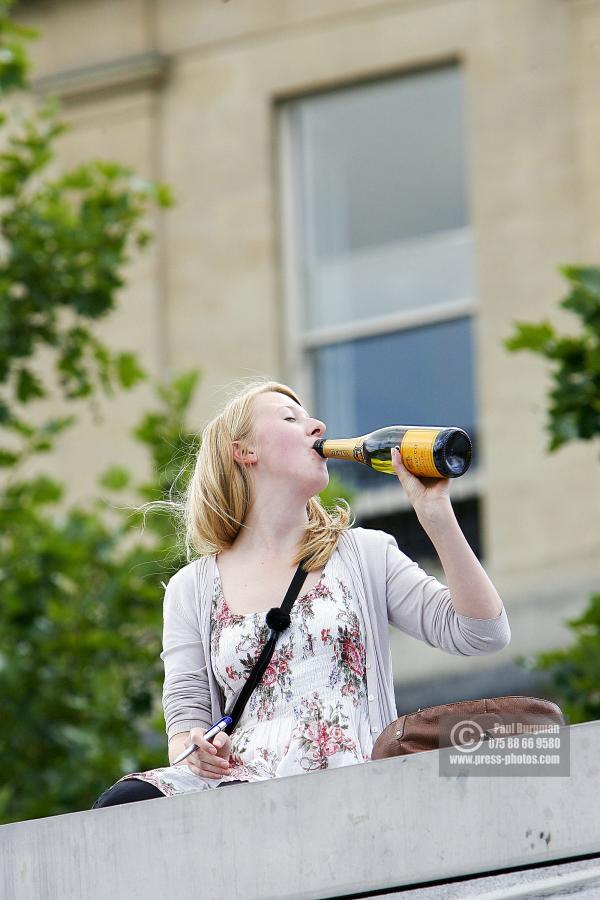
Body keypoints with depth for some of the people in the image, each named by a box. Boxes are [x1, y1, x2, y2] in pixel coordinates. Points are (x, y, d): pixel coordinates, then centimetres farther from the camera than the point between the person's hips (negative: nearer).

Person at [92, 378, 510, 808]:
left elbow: (484, 634, 8)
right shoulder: (192, 589, 19)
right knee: (121, 804, -31)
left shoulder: (367, 554, 18)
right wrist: (196, 752, -13)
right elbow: (186, 713, 12)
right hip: (233, 780, 2)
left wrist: (436, 515, 1)